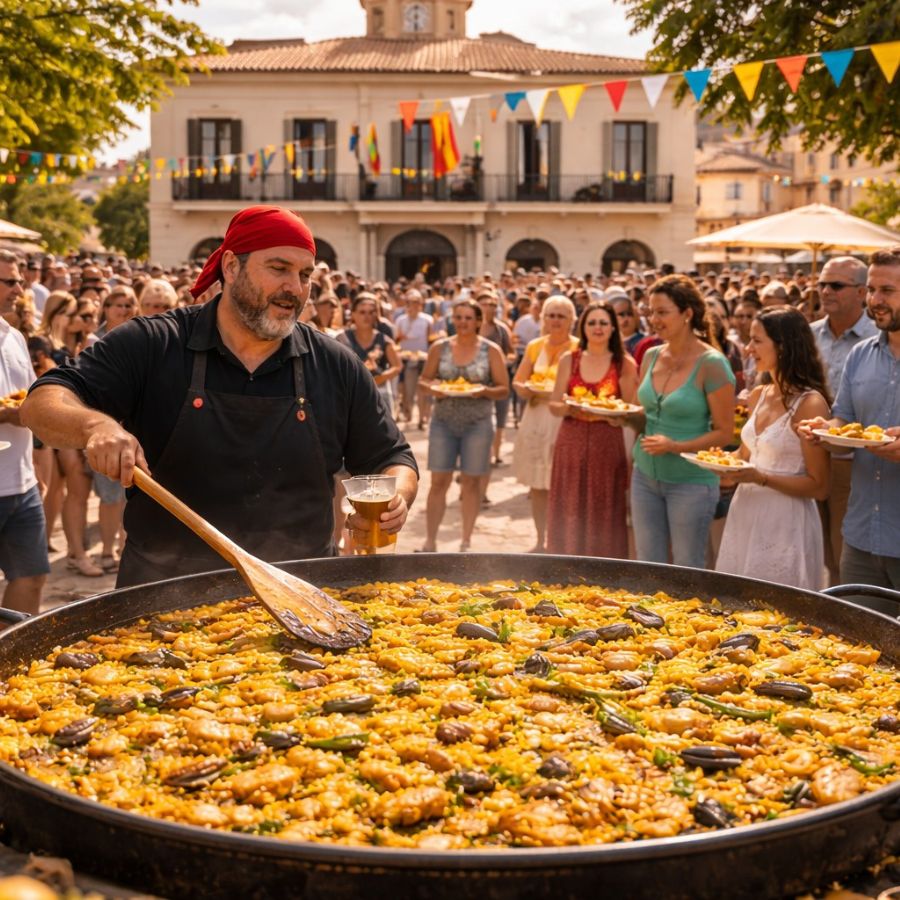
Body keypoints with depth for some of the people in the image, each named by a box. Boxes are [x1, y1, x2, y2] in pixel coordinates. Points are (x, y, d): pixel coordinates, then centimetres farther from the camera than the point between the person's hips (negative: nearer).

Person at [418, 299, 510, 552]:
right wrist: (432, 387, -12)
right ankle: (430, 542, 9)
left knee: (471, 482, 5)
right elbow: (424, 379, 10)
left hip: (477, 424, -1)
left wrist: (484, 390, -19)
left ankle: (465, 543, 16)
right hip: (443, 422, 1)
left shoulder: (491, 351, -1)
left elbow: (504, 389, 1)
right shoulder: (439, 348, 4)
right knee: (438, 481, 0)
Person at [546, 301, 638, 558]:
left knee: (603, 514, 1)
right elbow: (554, 406, 6)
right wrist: (571, 408, -15)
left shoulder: (624, 364, 0)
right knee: (569, 513, 4)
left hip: (607, 446, -2)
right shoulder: (569, 360, 7)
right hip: (572, 442, 2)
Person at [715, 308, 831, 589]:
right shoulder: (758, 395, 8)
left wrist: (762, 478, -22)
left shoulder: (810, 404, -13)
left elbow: (818, 486, -13)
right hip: (744, 515, 7)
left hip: (785, 523, -7)